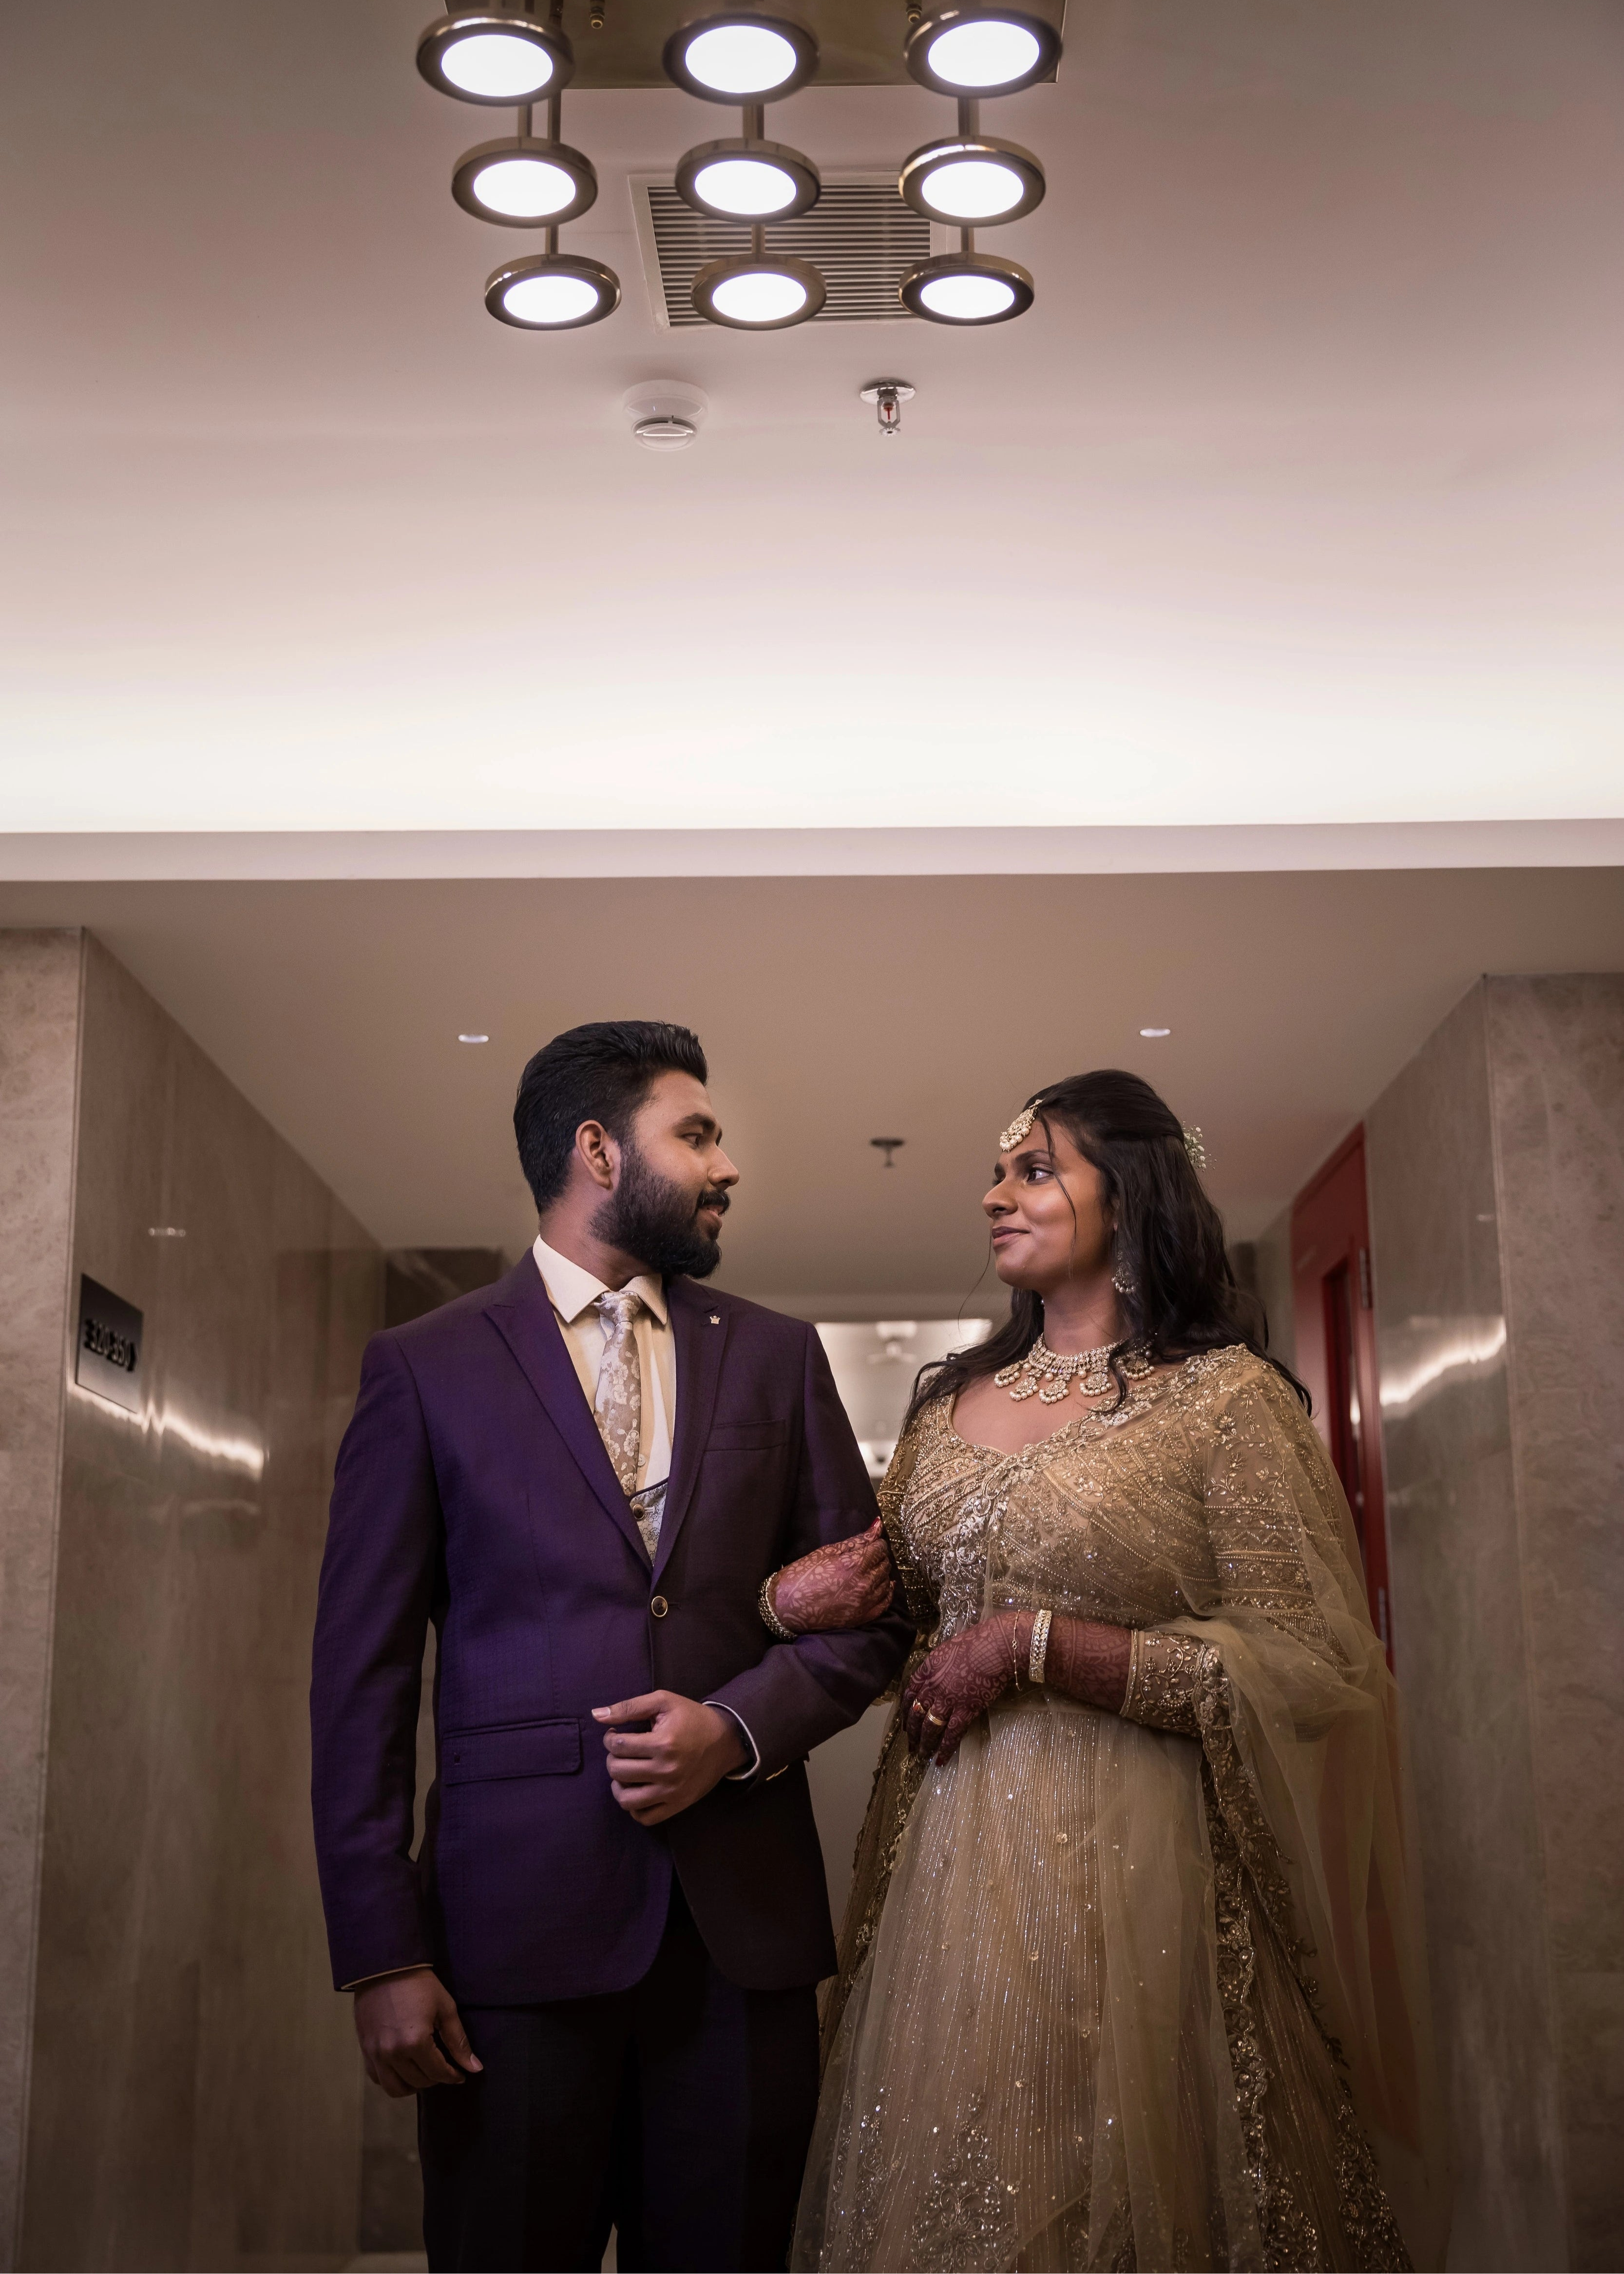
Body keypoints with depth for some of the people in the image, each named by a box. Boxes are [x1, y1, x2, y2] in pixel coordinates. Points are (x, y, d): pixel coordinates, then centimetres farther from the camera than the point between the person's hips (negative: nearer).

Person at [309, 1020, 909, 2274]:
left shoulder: (776, 1356, 12)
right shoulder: (425, 1367, 3)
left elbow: (874, 1612, 10)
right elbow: (364, 1674, 0)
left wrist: (741, 1727, -9)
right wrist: (382, 1953, -7)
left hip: (746, 1919, 3)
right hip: (519, 1915, -2)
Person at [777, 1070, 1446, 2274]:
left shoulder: (1228, 1396, -8)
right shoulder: (953, 1402, 10)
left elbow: (1302, 1670, -14)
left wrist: (1033, 1645, -17)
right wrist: (822, 1585, 0)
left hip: (1123, 1870, -5)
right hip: (947, 1862, 5)